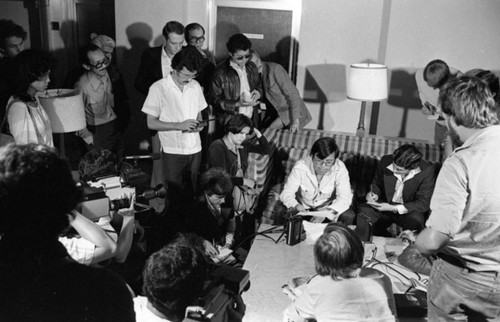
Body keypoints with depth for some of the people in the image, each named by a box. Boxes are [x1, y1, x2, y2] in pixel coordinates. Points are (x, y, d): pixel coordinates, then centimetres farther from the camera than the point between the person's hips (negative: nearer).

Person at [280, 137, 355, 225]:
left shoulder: (340, 168, -20)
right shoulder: (300, 167, -22)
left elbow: (345, 197, -25)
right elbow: (286, 193, -22)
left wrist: (326, 212, -43)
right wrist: (296, 206, -45)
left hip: (328, 207, 1)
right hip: (303, 207, 0)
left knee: (348, 216, -26)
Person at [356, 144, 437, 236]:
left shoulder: (427, 170, -19)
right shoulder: (386, 161, -10)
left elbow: (424, 203, -17)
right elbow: (376, 184, 10)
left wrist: (394, 208, -25)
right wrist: (374, 194, -14)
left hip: (409, 210, -3)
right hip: (385, 204, 3)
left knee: (415, 220, -36)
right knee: (364, 210, -25)